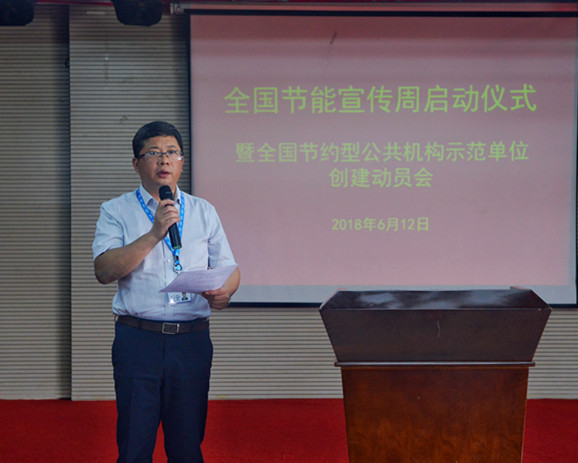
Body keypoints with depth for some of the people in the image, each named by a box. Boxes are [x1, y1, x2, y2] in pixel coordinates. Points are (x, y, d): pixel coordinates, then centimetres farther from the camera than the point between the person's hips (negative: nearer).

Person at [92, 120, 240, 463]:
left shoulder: (204, 212, 14)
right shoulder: (117, 211, 5)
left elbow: (229, 269, 13)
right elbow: (104, 271, -9)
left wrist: (225, 291, -11)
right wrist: (154, 235, -18)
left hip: (192, 340, 2)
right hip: (137, 340, -2)